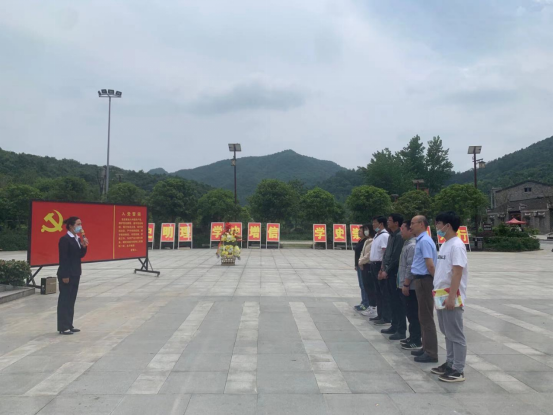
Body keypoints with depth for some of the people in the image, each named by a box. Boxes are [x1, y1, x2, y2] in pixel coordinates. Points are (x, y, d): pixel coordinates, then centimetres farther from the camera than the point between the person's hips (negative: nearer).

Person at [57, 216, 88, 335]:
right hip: (66, 274, -9)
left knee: (71, 300, 13)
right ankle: (63, 327, 7)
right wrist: (65, 275, -19)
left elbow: (81, 255, 13)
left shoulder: (77, 239, 11)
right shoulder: (64, 239, -14)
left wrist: (84, 246, -5)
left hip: (75, 274, 9)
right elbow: (63, 258, -17)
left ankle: (69, 325, 21)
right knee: (64, 300, 0)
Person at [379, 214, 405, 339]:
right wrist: (383, 270, 11)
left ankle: (401, 330, 4)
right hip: (387, 272, 9)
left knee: (397, 302, -3)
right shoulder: (391, 236, 15)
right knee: (390, 301, 15)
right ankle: (394, 326, 25)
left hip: (394, 273, -9)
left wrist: (387, 271, -16)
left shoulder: (399, 236, -14)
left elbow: (396, 256, -19)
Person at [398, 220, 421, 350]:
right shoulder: (407, 244, 14)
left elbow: (411, 268, -22)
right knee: (409, 313, 17)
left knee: (413, 314, -1)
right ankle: (412, 337, 27)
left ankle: (416, 341, 7)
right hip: (404, 285, 10)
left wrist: (406, 284, -20)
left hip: (409, 287, -10)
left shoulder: (412, 246, -18)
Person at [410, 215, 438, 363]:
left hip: (424, 281, -10)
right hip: (421, 280, 10)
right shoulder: (421, 240, 13)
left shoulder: (424, 241, -18)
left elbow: (430, 265, -22)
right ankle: (426, 348, 25)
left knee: (426, 318, -4)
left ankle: (431, 353, 3)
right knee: (423, 316, 16)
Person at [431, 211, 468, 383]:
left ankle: (458, 370, 8)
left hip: (451, 297, -9)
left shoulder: (456, 245, -15)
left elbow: (457, 273, -21)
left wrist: (451, 297, -23)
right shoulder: (445, 244, 13)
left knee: (456, 335, 0)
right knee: (447, 333, 17)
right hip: (441, 296, 9)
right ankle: (450, 364, 28)